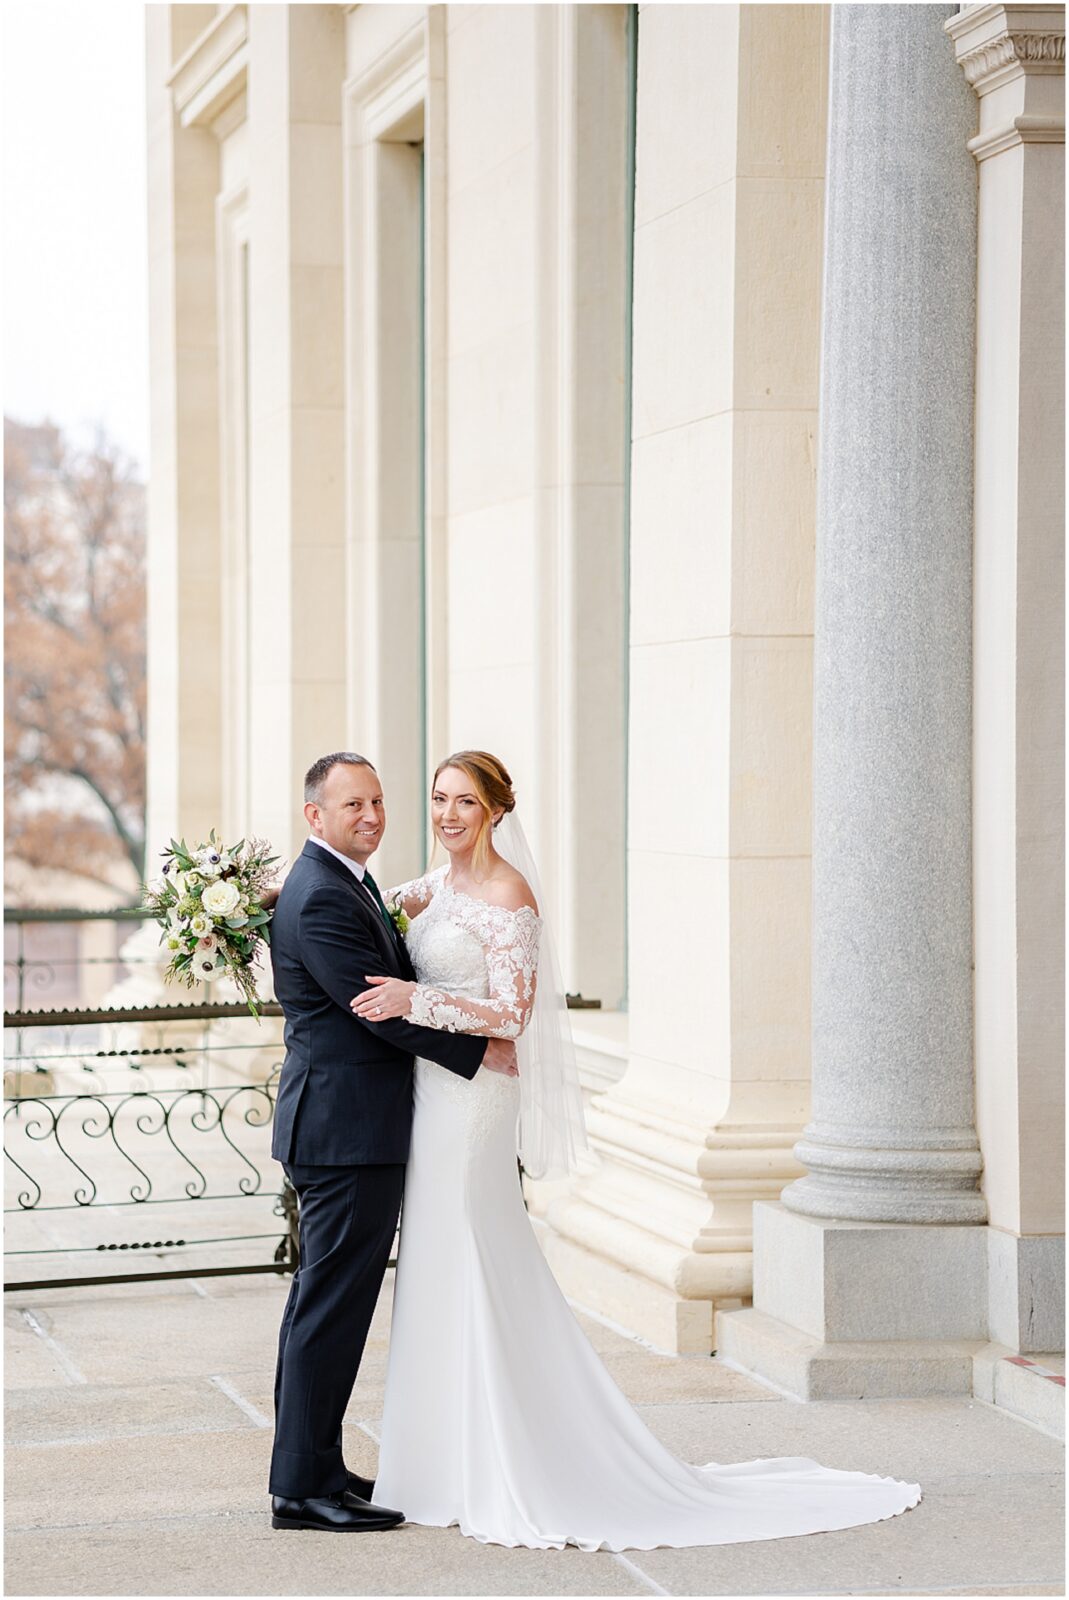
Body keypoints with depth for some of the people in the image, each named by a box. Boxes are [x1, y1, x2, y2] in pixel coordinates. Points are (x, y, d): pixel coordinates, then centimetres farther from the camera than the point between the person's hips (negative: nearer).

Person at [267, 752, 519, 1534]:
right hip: (348, 1128, -11)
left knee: (325, 1301, 15)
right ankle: (304, 1485, -1)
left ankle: (310, 1467, 24)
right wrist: (483, 1052, -12)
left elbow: (396, 984, 19)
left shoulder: (349, 884, 16)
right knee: (333, 1303, -6)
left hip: (339, 1128, 11)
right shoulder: (321, 897, -17)